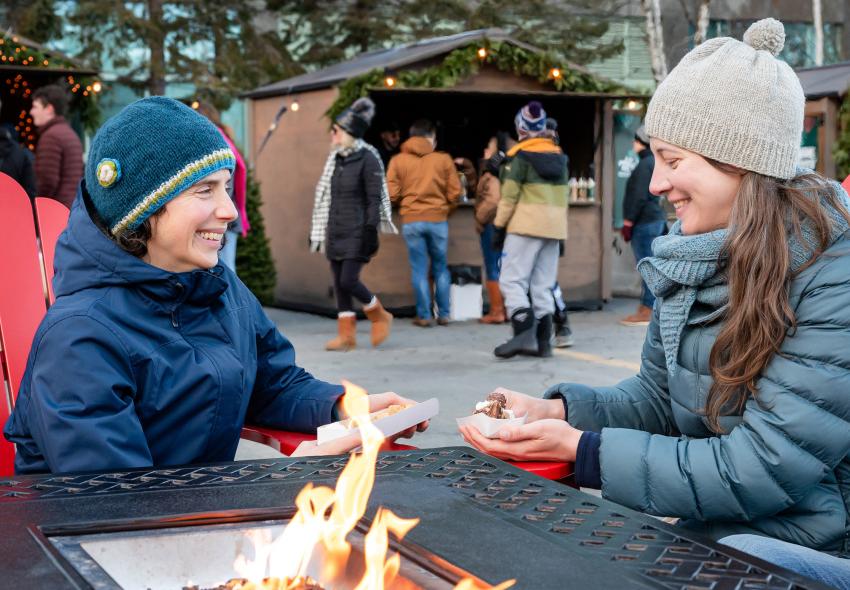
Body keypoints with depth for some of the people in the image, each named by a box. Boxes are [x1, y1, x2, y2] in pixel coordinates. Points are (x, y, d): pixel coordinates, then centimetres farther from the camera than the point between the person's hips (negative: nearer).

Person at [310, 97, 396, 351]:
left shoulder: (367, 159, -9)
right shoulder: (335, 159, 13)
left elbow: (374, 199, -12)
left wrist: (369, 233, -17)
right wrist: (319, 232, 17)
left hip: (356, 232, -7)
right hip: (336, 232, 7)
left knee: (348, 280, -12)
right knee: (339, 284, 5)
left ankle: (380, 317, 12)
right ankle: (346, 335, 11)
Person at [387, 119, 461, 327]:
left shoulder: (398, 161, 0)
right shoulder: (443, 159, -1)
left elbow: (392, 194, -3)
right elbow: (455, 193, -1)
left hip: (411, 221, 0)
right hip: (438, 220, 0)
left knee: (419, 270, 7)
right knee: (440, 268, 13)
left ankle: (424, 316, 6)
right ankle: (443, 314, 13)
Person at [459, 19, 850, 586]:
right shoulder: (692, 253, 4)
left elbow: (764, 469, -23)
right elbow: (658, 396, 13)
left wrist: (581, 450, -20)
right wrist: (560, 410, -6)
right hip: (704, 537, 6)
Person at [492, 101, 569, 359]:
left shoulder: (520, 155, -5)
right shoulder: (559, 156, 13)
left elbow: (509, 196, -8)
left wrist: (499, 227, -3)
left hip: (526, 226, -6)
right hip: (555, 228, 6)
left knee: (512, 280, -6)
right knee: (543, 285, 9)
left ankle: (524, 334, -22)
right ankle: (542, 341, 8)